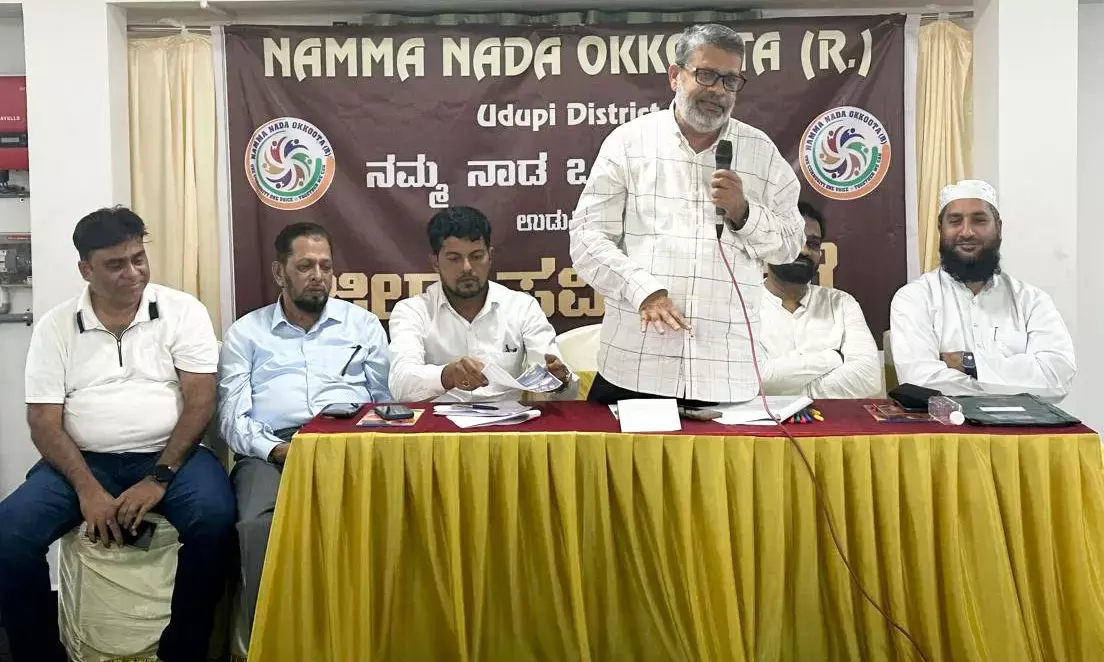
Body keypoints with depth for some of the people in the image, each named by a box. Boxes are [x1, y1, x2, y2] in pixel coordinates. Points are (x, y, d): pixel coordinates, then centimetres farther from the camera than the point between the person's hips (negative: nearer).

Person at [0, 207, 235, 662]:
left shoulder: (183, 311, 0)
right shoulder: (54, 327, 4)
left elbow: (200, 402, -6)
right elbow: (44, 421, -1)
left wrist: (159, 478, -17)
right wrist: (87, 489, -17)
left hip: (169, 455, -2)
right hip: (83, 460, 2)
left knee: (213, 517, -31)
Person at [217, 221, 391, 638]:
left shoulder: (363, 324, 20)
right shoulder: (245, 333, 18)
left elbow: (388, 401, 11)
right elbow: (232, 416, 7)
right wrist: (274, 449, -12)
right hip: (271, 451, 0)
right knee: (259, 524, -33)